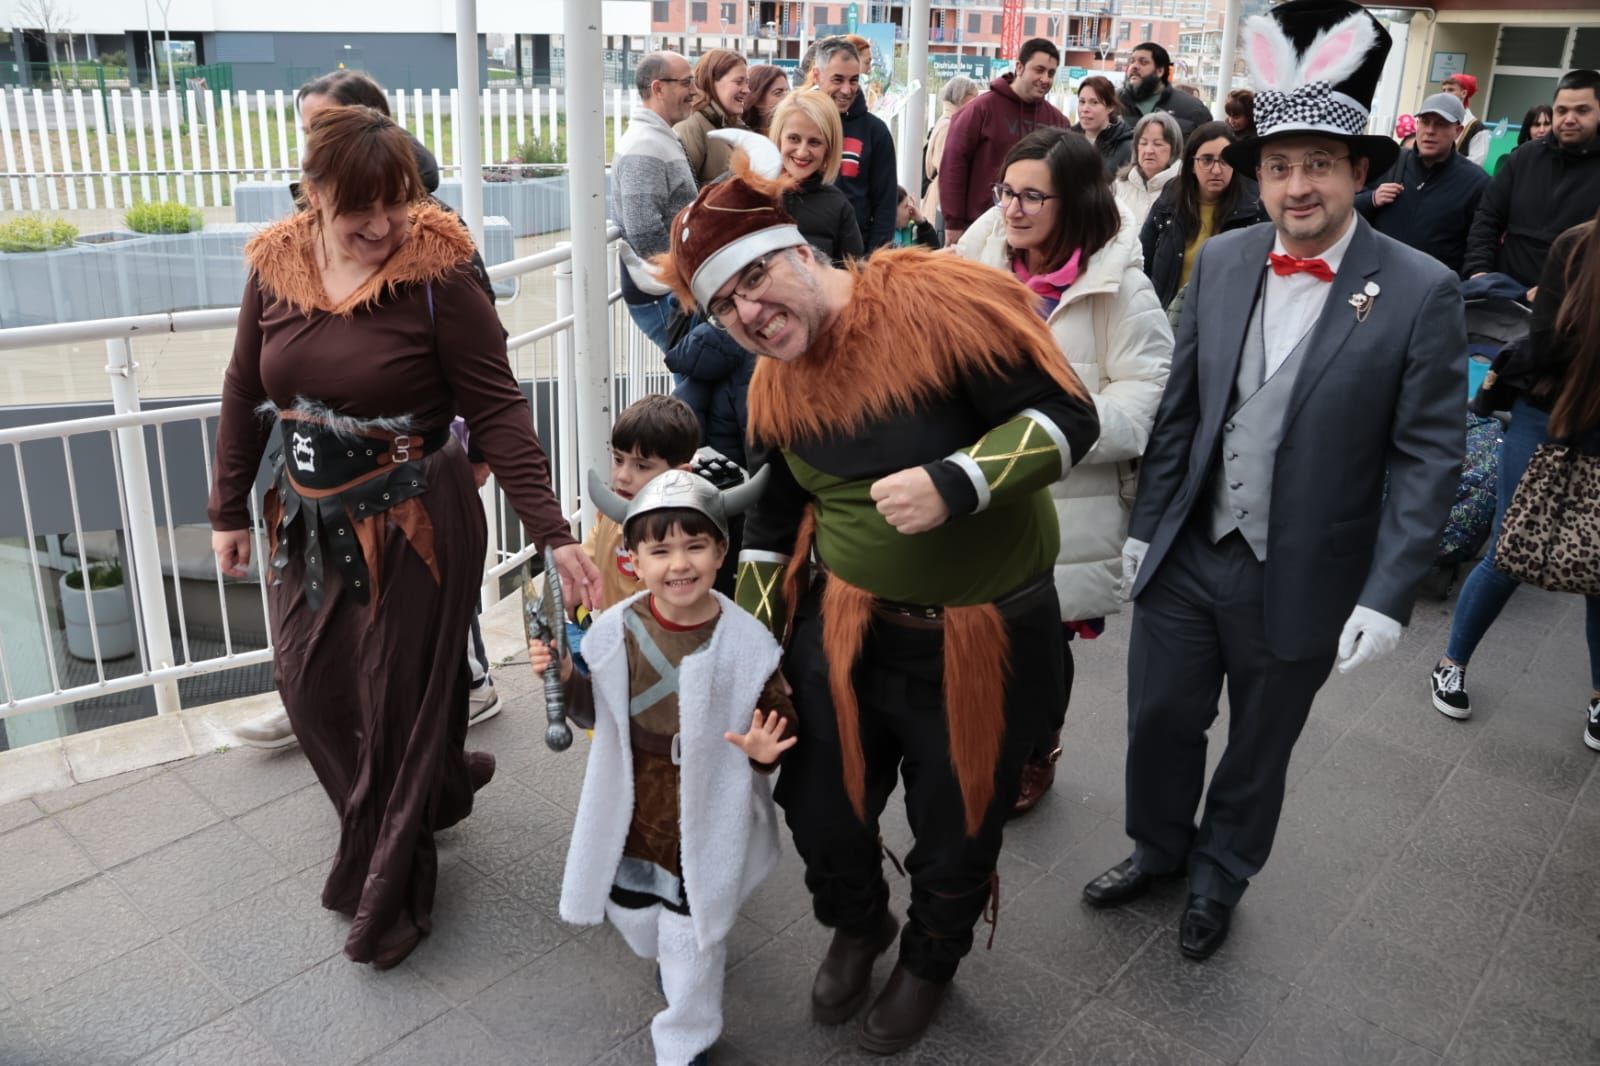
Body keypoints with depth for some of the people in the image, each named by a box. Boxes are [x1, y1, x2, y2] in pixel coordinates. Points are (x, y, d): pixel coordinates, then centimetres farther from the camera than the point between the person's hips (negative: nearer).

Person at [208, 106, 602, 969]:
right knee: (311, 686, 15)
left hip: (414, 522, -5)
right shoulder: (276, 265, -3)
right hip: (311, 519, 6)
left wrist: (554, 536, -25)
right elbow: (244, 392, 8)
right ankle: (441, 785, 43)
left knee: (398, 701, 6)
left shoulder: (438, 273, -18)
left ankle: (389, 891, 30)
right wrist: (229, 510, 14)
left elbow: (498, 409, -19)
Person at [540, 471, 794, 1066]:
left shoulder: (747, 643, -19)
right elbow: (593, 711, 5)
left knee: (692, 942, 10)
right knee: (631, 913, 24)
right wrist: (563, 679, -14)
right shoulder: (615, 631, -10)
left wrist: (768, 749, -29)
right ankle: (666, 953, 59)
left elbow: (778, 722, -8)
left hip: (705, 818, -3)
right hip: (631, 809, 4)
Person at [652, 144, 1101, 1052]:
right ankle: (857, 927, 50)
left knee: (957, 837, 14)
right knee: (818, 808, 13)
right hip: (846, 631, 5)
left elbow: (1068, 416, -19)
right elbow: (779, 512, 11)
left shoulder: (936, 301, -21)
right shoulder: (778, 384, 0)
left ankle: (931, 962, 49)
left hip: (986, 639, -4)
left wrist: (952, 484, -32)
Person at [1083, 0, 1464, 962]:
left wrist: (1389, 595, -16)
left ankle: (1221, 877, 43)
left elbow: (1429, 459, -10)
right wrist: (1145, 523, 7)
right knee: (1160, 720, 15)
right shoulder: (1222, 261, -1)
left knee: (1259, 749, 17)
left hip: (1302, 583, -3)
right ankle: (1158, 849, 44)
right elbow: (1181, 408, 5)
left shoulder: (1421, 293, -12)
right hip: (1187, 558, 3)